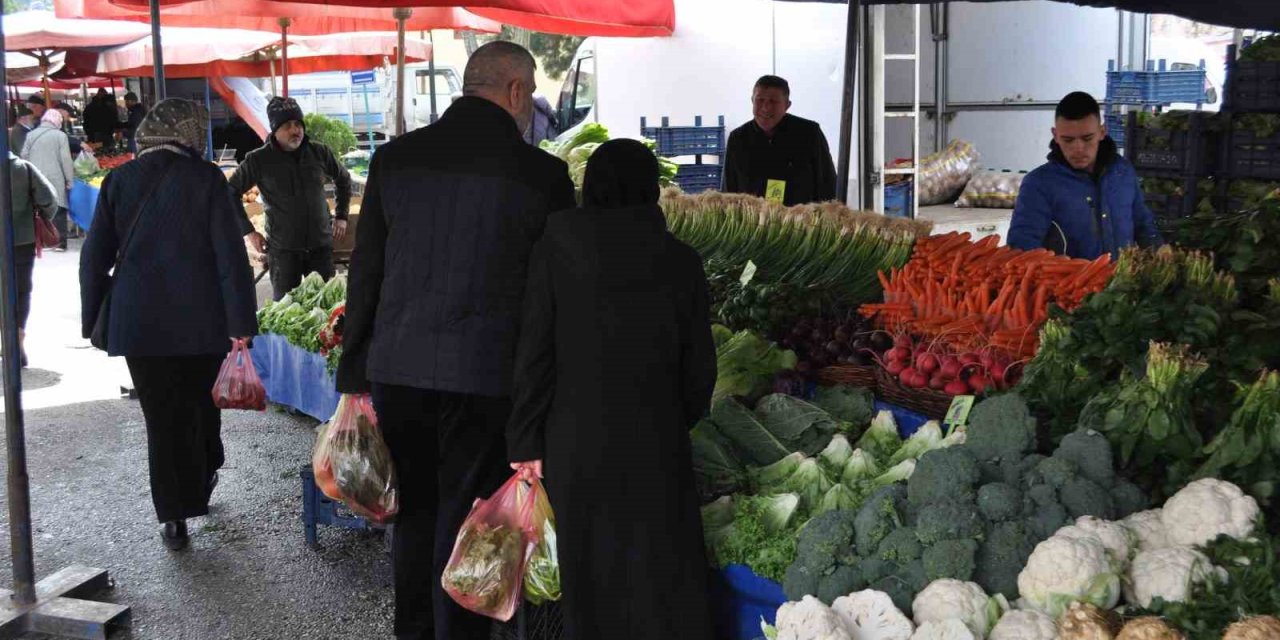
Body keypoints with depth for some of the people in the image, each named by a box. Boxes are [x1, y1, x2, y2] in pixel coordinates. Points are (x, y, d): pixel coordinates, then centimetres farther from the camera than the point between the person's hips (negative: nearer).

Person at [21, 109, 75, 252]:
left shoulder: (31, 135, 7)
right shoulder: (60, 136, -5)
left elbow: (24, 157, 10)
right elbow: (66, 160, -7)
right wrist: (70, 180, 0)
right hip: (55, 180, -4)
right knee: (58, 211, 0)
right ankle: (59, 242, -2)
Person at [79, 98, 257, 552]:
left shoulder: (119, 180, 3)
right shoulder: (206, 178, -7)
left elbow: (95, 256, 6)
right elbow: (231, 256, -11)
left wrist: (92, 319, 15)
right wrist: (241, 321, -7)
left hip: (140, 323, 2)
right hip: (201, 322, -1)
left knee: (163, 417, 7)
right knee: (201, 404, 20)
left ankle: (175, 518, 9)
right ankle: (204, 480, 33)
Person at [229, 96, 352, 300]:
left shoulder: (320, 153, 1)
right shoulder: (258, 160, -6)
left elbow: (344, 180, 18)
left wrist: (341, 216, 13)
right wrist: (248, 231, -1)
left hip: (320, 245, 2)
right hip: (283, 249, -2)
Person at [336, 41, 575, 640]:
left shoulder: (395, 156, 2)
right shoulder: (543, 174, -8)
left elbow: (364, 271, 6)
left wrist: (355, 375, 13)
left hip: (396, 367, 4)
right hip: (485, 376, -4)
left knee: (414, 510, 19)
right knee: (466, 522, 8)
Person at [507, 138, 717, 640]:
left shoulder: (553, 252, -5)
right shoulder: (680, 261, -2)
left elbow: (534, 356, -5)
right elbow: (699, 365, 2)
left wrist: (525, 441, 1)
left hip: (576, 437, 0)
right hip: (655, 436, 0)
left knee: (590, 568, 13)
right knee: (662, 571, 7)